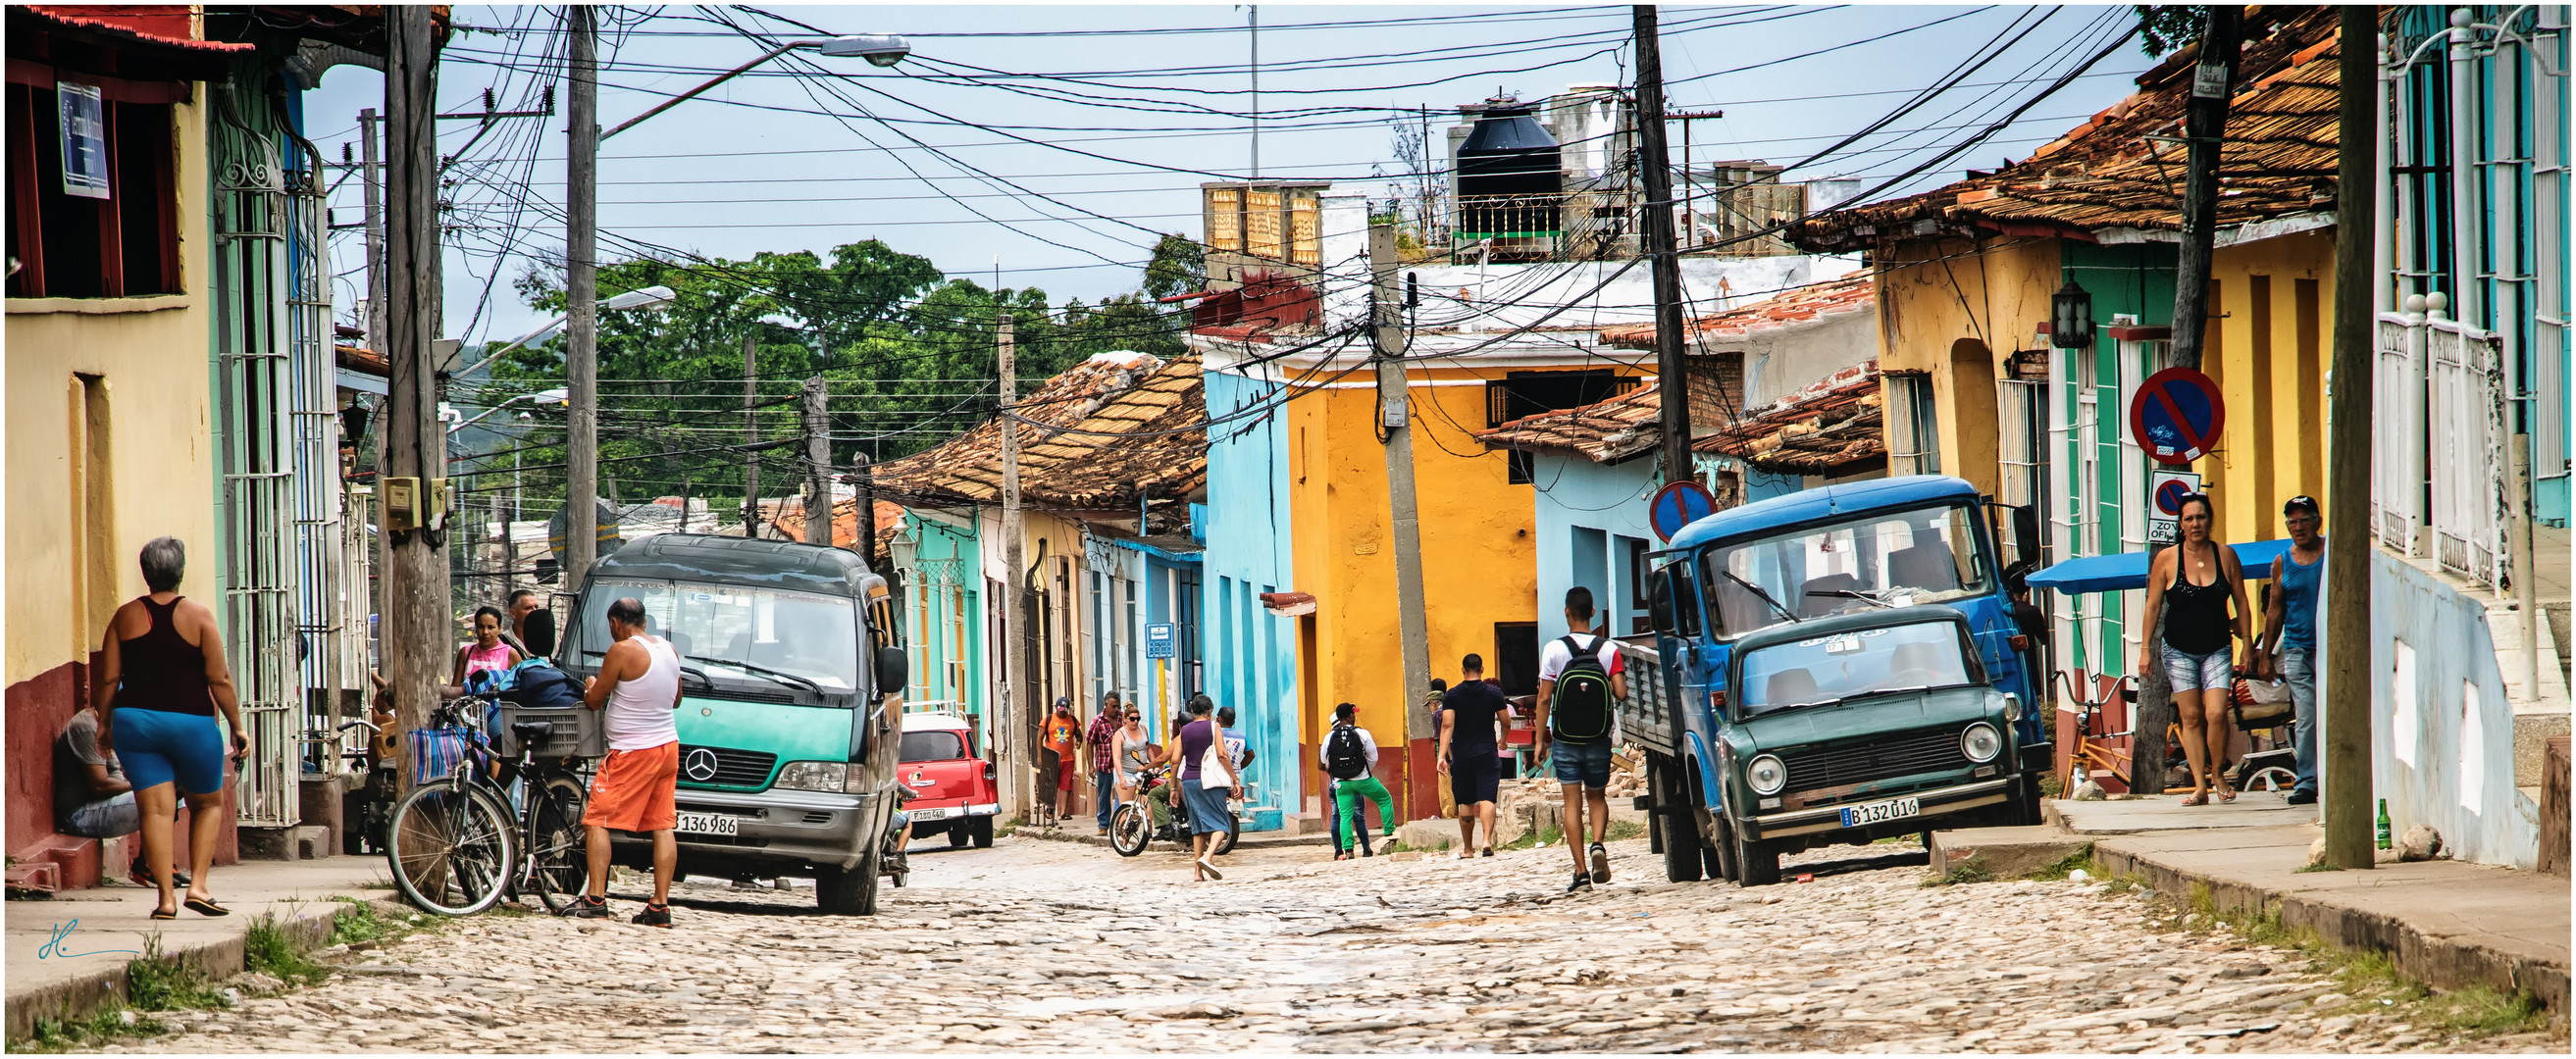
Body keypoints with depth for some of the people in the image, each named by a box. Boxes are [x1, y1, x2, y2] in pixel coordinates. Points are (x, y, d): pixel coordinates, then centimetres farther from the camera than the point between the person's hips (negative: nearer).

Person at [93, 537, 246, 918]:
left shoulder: (126, 616, 1)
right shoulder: (198, 616, -5)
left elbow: (108, 678, 1)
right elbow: (219, 679, -7)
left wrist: (103, 723, 14)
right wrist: (237, 727, 1)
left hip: (135, 720, 2)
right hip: (191, 723, -2)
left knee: (155, 808, 0)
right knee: (208, 804, 15)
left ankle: (166, 898, -7)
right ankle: (198, 885, 3)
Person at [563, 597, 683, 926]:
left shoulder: (621, 651, -15)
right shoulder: (669, 650, 7)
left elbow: (594, 701, -8)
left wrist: (591, 687, 14)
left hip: (631, 751, -7)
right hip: (668, 746, 7)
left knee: (596, 821, -1)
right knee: (663, 826, 5)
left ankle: (595, 899, -7)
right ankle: (660, 906, 2)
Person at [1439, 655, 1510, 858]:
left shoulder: (1452, 696, -1)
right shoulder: (1494, 693, 1)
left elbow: (1447, 725, -11)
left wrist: (1442, 755, -15)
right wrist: (1503, 740, 31)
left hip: (1461, 756, 1)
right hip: (1487, 754, -1)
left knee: (1466, 803, 10)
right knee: (1487, 799, -6)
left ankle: (1467, 849, 16)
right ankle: (1487, 840, -26)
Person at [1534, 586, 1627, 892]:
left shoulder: (1554, 650, -7)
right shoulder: (1608, 649, -4)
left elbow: (1544, 698, -9)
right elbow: (1621, 691, -11)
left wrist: (1541, 739, -2)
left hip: (1565, 740, -1)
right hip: (1599, 740, 1)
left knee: (1572, 803, 3)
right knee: (1597, 797, 17)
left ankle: (1580, 871, -2)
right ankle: (1598, 844, -12)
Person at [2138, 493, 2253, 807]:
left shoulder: (2225, 556, 0)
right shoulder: (2167, 559, -3)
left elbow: (2240, 603, 7)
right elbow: (2152, 607, 1)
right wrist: (2145, 648, -3)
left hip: (2217, 649, 0)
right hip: (2179, 651, 0)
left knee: (2216, 713, -14)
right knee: (2191, 717, -1)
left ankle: (2218, 773, 8)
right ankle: (2200, 785, 2)